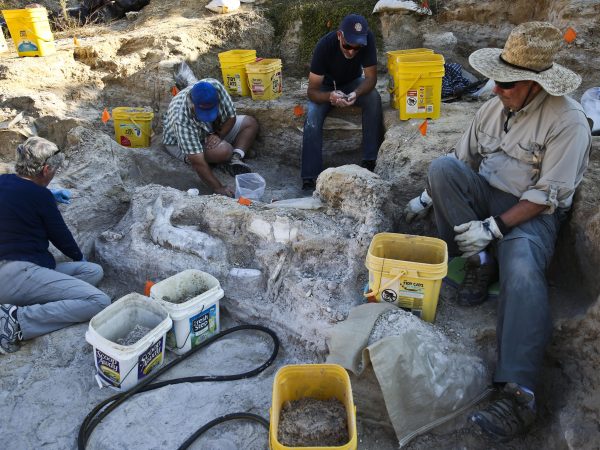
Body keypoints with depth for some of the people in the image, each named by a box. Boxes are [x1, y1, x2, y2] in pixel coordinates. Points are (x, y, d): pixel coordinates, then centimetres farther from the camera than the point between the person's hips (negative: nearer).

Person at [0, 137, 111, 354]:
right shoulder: (39, 196, -10)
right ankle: (18, 321, -21)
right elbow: (60, 236, 2)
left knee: (94, 271, 9)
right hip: (18, 272, -10)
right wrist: (80, 258, 21)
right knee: (99, 302, -21)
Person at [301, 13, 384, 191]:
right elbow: (312, 91, -31)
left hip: (353, 82, 2)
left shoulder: (368, 39, -28)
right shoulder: (325, 46, -33)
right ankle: (310, 177, -25)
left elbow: (371, 77, -23)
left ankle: (370, 161, -21)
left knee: (374, 99, -29)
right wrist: (330, 97, -53)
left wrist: (356, 93, -45)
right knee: (312, 116, -29)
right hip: (326, 86, -1)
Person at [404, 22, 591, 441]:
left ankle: (519, 393, -39)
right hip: (486, 197, 6)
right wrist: (428, 197, 9)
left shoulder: (568, 120, -13)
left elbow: (546, 196, -19)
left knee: (521, 270, -37)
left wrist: (494, 228, -26)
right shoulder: (495, 107, 7)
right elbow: (461, 162, 16)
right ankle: (480, 263, -15)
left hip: (532, 213, -6)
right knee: (442, 166, -22)